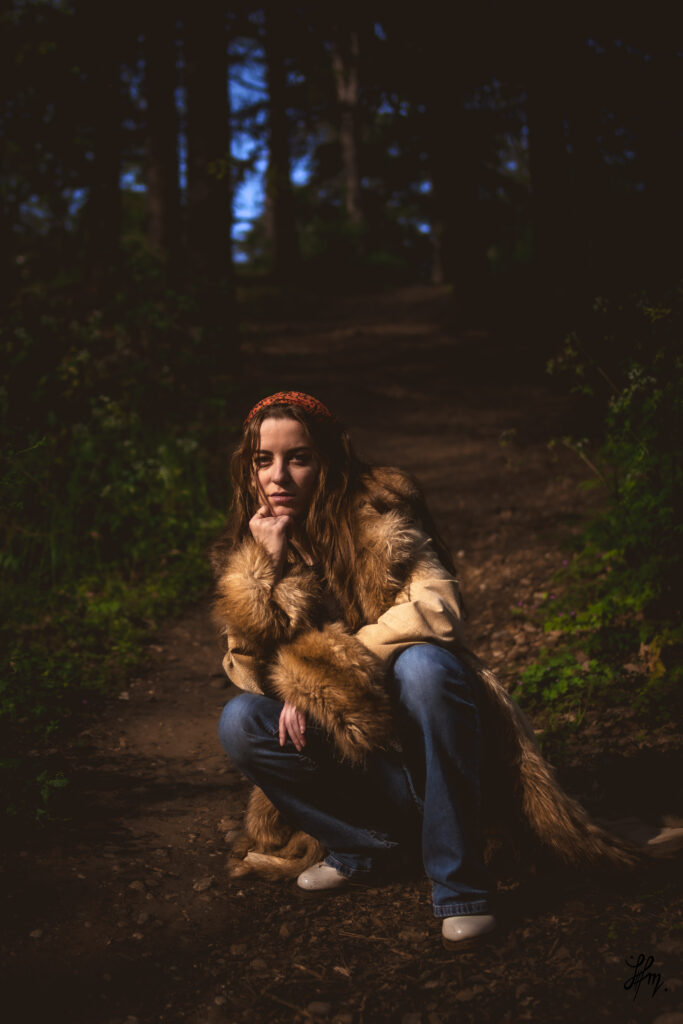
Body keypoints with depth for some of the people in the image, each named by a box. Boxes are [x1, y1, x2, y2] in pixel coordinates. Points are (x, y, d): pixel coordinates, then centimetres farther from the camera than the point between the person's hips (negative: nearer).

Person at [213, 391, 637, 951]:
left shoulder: (376, 515, -9)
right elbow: (251, 670, -5)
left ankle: (460, 884, -28)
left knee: (421, 663, -36)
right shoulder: (248, 552, 3)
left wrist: (323, 667, -21)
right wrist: (269, 565, -17)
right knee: (240, 723, -21)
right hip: (342, 743, 4)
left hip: (415, 733, -4)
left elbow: (437, 607, -25)